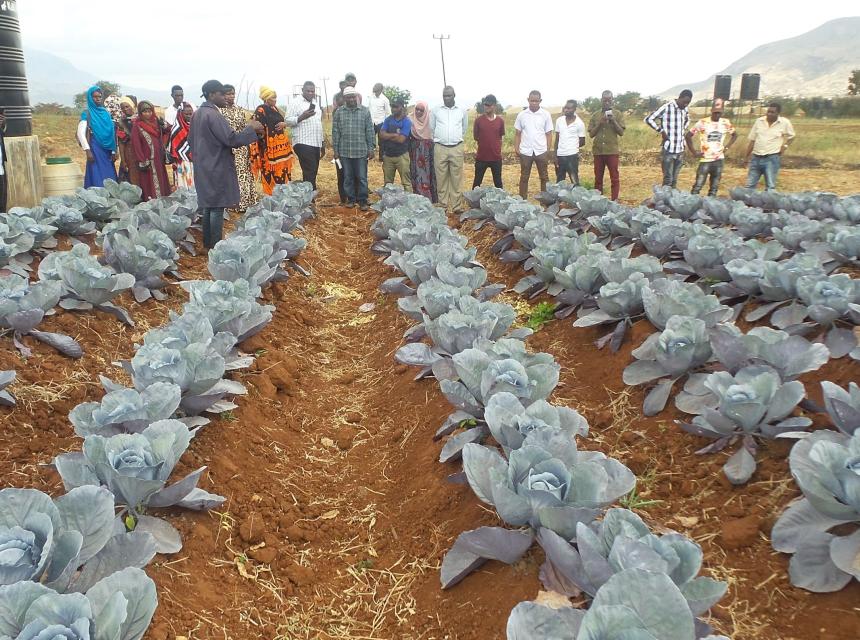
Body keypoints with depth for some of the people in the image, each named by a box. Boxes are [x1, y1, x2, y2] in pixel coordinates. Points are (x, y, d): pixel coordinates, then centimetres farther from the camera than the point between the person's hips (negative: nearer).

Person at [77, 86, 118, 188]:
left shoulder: (105, 112, 12)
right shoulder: (87, 113, -2)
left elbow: (112, 132, 12)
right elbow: (80, 133, -9)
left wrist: (113, 151, 6)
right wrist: (87, 150, -18)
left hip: (107, 150, 5)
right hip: (95, 150, -5)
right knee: (97, 180, -7)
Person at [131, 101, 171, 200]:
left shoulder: (156, 123, 12)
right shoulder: (137, 126, -5)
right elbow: (136, 145, -9)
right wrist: (142, 162, -15)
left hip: (158, 159, 6)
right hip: (147, 160, -6)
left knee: (161, 182, 8)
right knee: (150, 186, -6)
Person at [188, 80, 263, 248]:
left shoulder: (198, 114, 10)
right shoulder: (213, 114, -19)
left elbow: (191, 140, 18)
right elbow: (231, 139, -23)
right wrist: (251, 128, -14)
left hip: (203, 168, 9)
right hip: (217, 168, -9)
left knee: (208, 205, 16)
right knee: (217, 207, -2)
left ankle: (207, 242, 23)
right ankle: (215, 246, 3)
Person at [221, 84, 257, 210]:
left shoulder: (240, 110, 10)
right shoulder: (219, 110, -4)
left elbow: (245, 128, 13)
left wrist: (247, 147, 10)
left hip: (241, 147, 4)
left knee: (243, 173, 4)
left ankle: (243, 201, 12)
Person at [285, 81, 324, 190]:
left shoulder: (316, 105, 21)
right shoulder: (295, 103, -2)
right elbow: (288, 121, -11)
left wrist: (322, 143, 23)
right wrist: (302, 117, -25)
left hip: (316, 144, 7)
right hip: (303, 144, -7)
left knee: (313, 173, 6)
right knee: (309, 174, -13)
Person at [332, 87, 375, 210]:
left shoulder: (365, 111, 1)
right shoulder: (339, 112, 4)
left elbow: (370, 131, 2)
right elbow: (335, 132, 5)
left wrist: (371, 148, -2)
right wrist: (335, 150, 2)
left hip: (361, 151, -1)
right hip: (344, 152, 1)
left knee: (362, 178, 3)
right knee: (348, 178, 9)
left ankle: (362, 200, 13)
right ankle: (350, 199, 21)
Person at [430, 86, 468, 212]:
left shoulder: (462, 111, 6)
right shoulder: (435, 110, 4)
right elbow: (432, 128, 15)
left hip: (457, 148, 0)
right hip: (440, 148, 0)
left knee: (457, 179, 0)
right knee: (441, 179, 2)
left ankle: (457, 206, 4)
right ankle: (442, 205, 9)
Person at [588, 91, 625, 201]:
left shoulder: (617, 114, 4)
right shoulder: (595, 115, 9)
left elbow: (621, 132, -1)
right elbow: (591, 134, 5)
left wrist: (613, 121, -14)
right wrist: (599, 123, -9)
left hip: (612, 150, -2)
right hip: (598, 151, 2)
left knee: (614, 178, -2)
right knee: (598, 178, 7)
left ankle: (614, 201, 2)